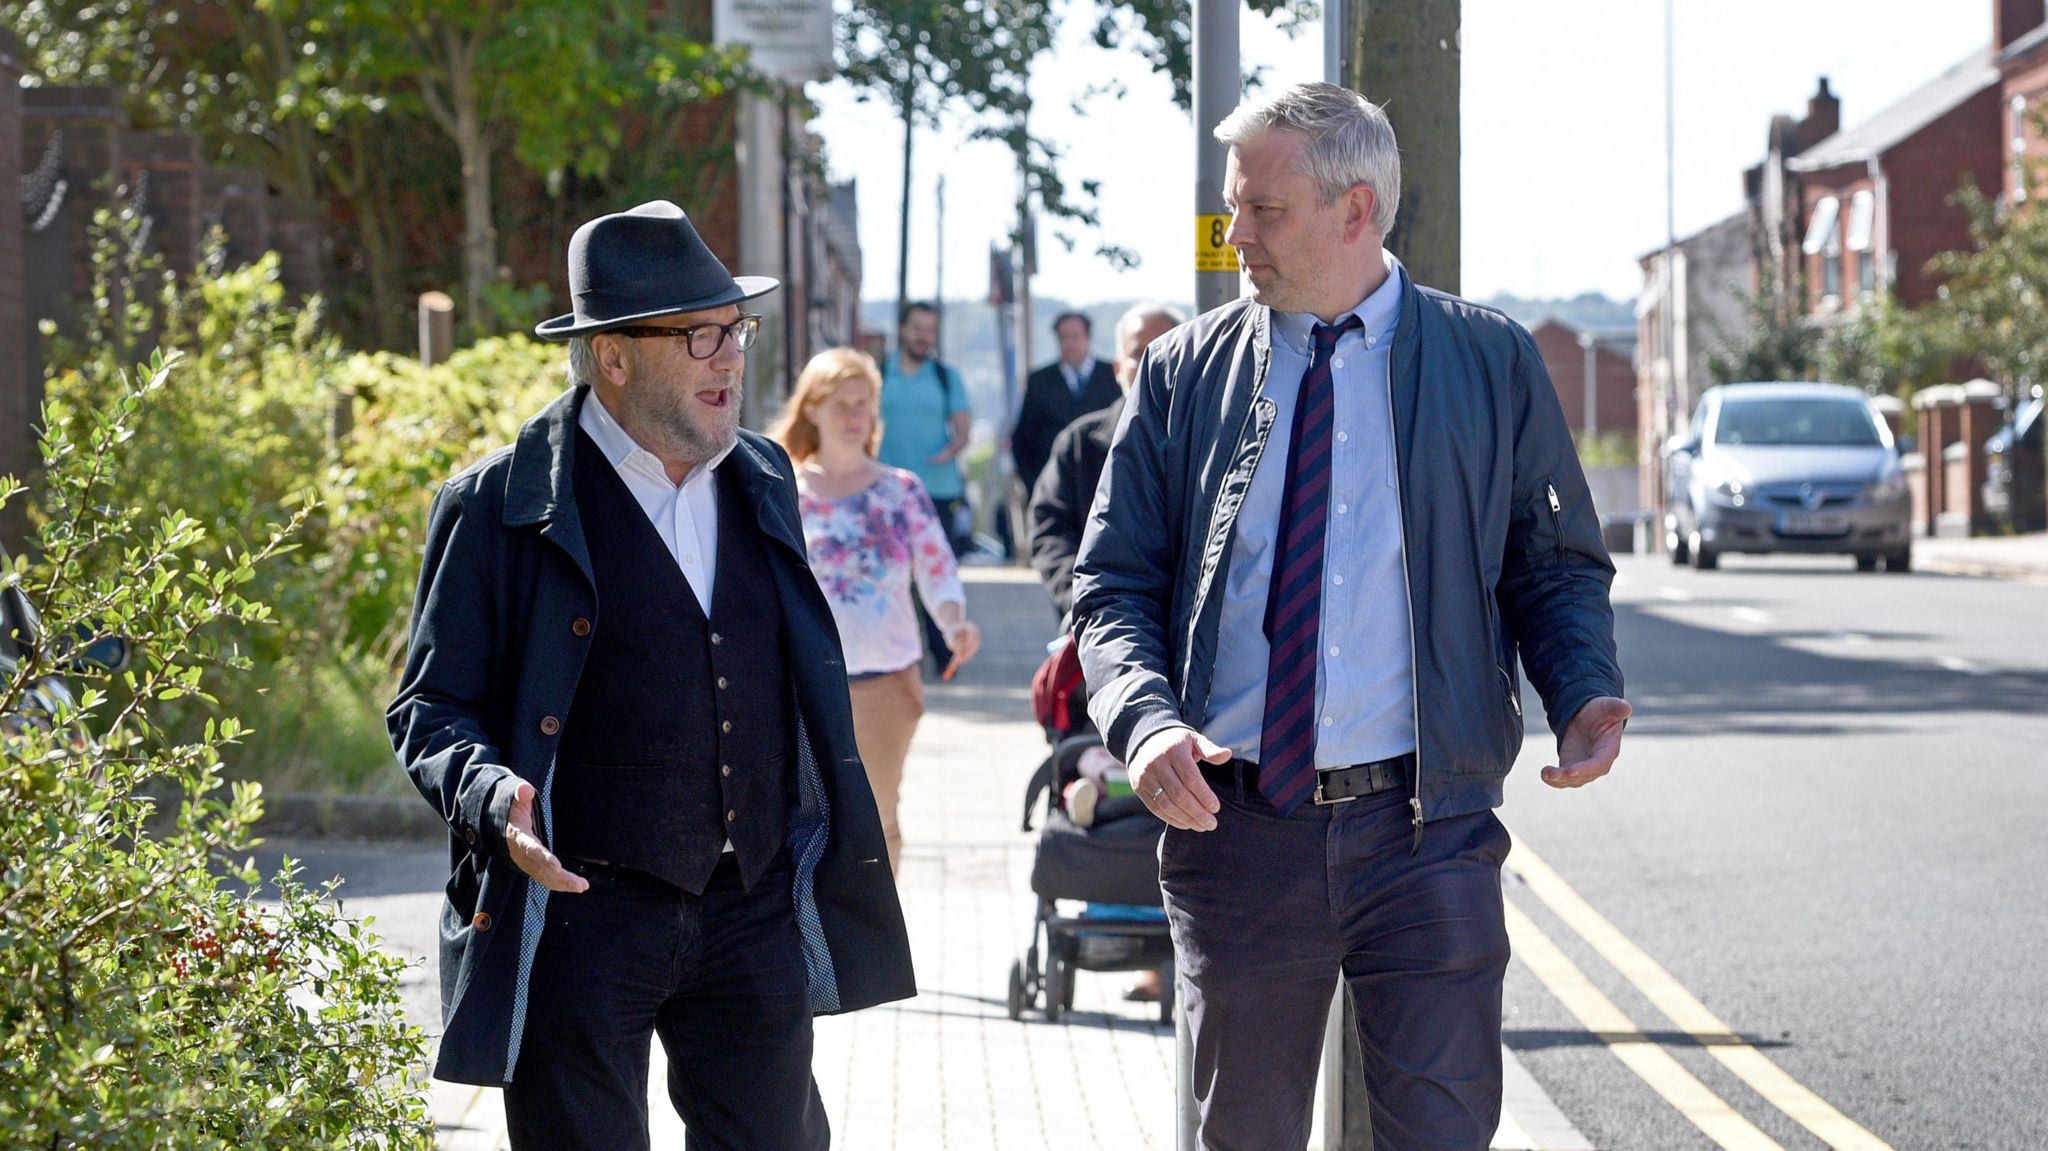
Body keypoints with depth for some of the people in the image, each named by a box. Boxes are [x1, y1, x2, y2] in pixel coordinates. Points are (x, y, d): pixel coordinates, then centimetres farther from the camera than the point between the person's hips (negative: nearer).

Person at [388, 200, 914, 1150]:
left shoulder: (763, 482, 11)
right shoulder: (502, 505, -6)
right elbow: (430, 707, -3)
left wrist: (841, 850, 15)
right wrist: (493, 798, -23)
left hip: (755, 918, 5)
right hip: (580, 913, -5)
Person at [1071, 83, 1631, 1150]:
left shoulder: (1491, 362, 5)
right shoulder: (1184, 372, 7)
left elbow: (1558, 566, 10)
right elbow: (1114, 584, 6)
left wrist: (1586, 694, -11)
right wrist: (1147, 719, -15)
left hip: (1425, 832, -1)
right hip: (1235, 830, 2)